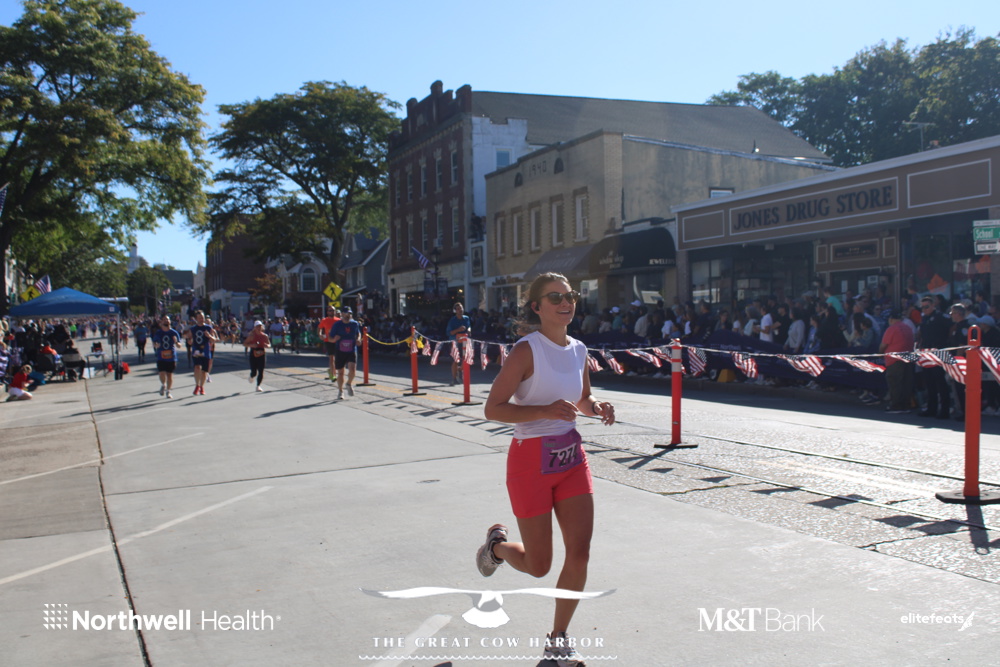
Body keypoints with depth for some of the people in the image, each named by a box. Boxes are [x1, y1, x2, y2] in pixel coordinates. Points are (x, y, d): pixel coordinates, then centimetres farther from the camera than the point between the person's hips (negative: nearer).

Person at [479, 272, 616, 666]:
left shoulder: (578, 350, 4)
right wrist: (545, 411, -29)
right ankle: (497, 544, 39)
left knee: (580, 553, 0)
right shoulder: (527, 350, -16)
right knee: (538, 566, 4)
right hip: (531, 461, -6)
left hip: (572, 458, 6)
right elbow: (492, 409, -18)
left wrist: (597, 408, -2)